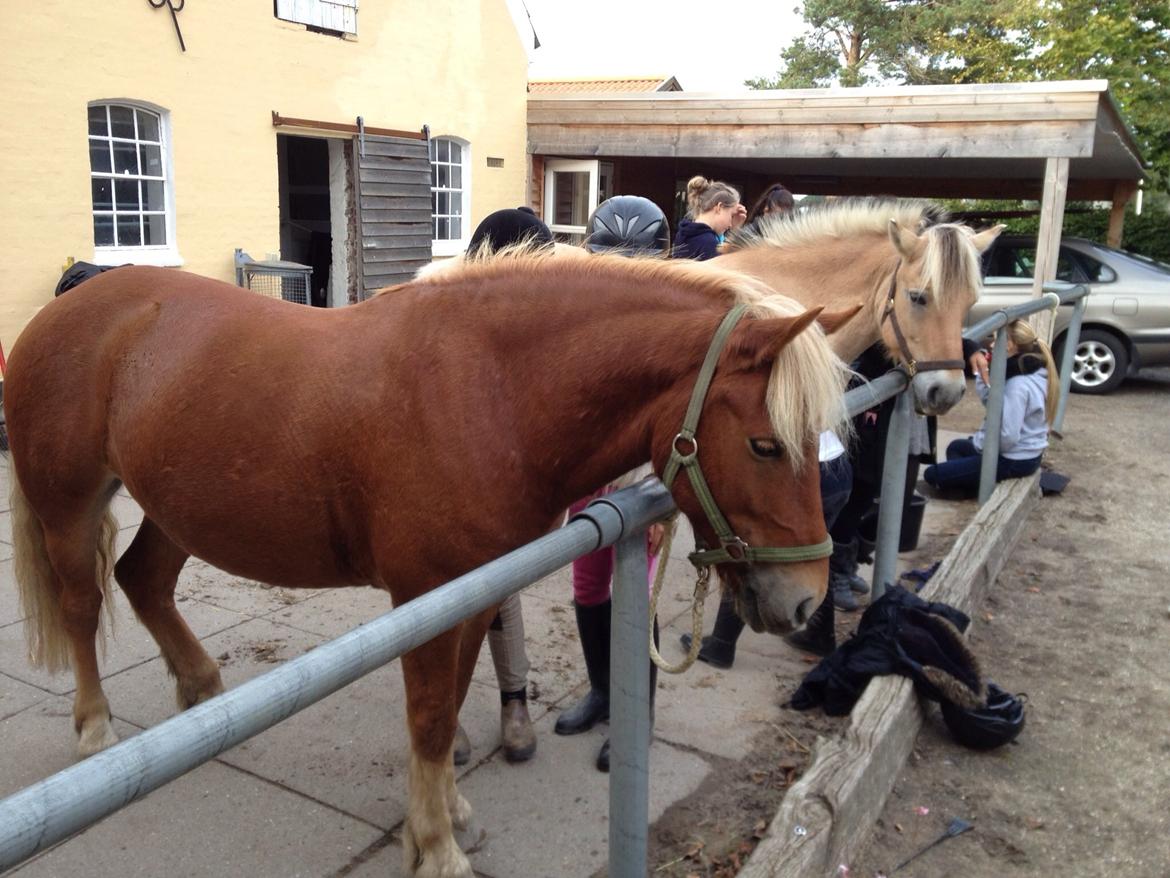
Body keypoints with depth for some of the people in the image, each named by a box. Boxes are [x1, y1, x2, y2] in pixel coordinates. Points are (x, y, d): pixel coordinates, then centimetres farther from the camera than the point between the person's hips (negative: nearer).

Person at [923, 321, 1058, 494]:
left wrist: (978, 442, -12)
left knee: (932, 474, -3)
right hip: (1027, 454, 10)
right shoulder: (1033, 373, 4)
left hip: (1013, 461, -10)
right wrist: (982, 373, -2)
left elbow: (1007, 436, -30)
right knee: (956, 446, 31)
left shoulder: (1018, 385, -27)